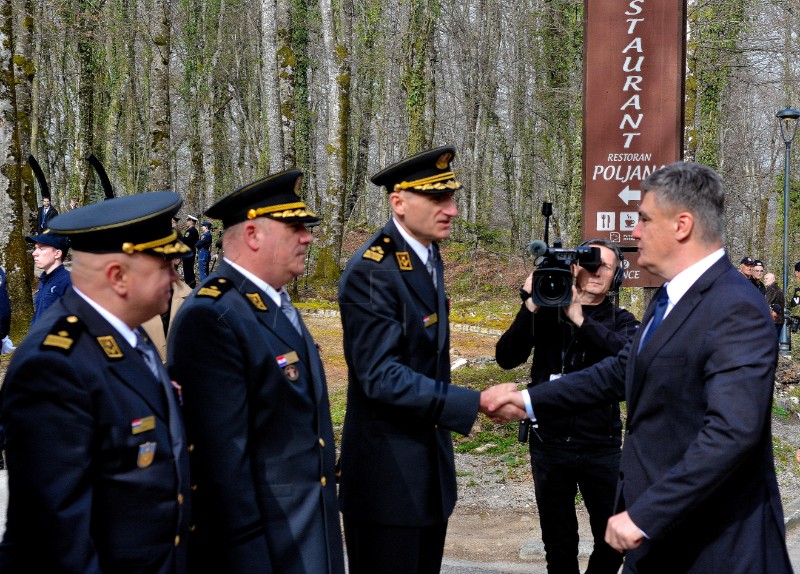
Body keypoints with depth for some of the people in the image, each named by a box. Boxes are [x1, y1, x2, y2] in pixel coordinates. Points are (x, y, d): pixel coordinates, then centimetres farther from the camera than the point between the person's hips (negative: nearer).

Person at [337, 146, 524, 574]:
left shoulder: (428, 258, 9)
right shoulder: (372, 272, -19)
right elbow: (381, 376, -25)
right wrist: (476, 403, -27)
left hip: (429, 462, 9)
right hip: (389, 473, -9)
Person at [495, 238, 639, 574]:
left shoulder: (620, 321, 1)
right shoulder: (547, 313, 1)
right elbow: (507, 358, -10)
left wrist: (580, 319, -28)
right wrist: (530, 307, -21)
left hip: (601, 447, 0)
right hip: (549, 444, 1)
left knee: (614, 539, 5)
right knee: (558, 543, 14)